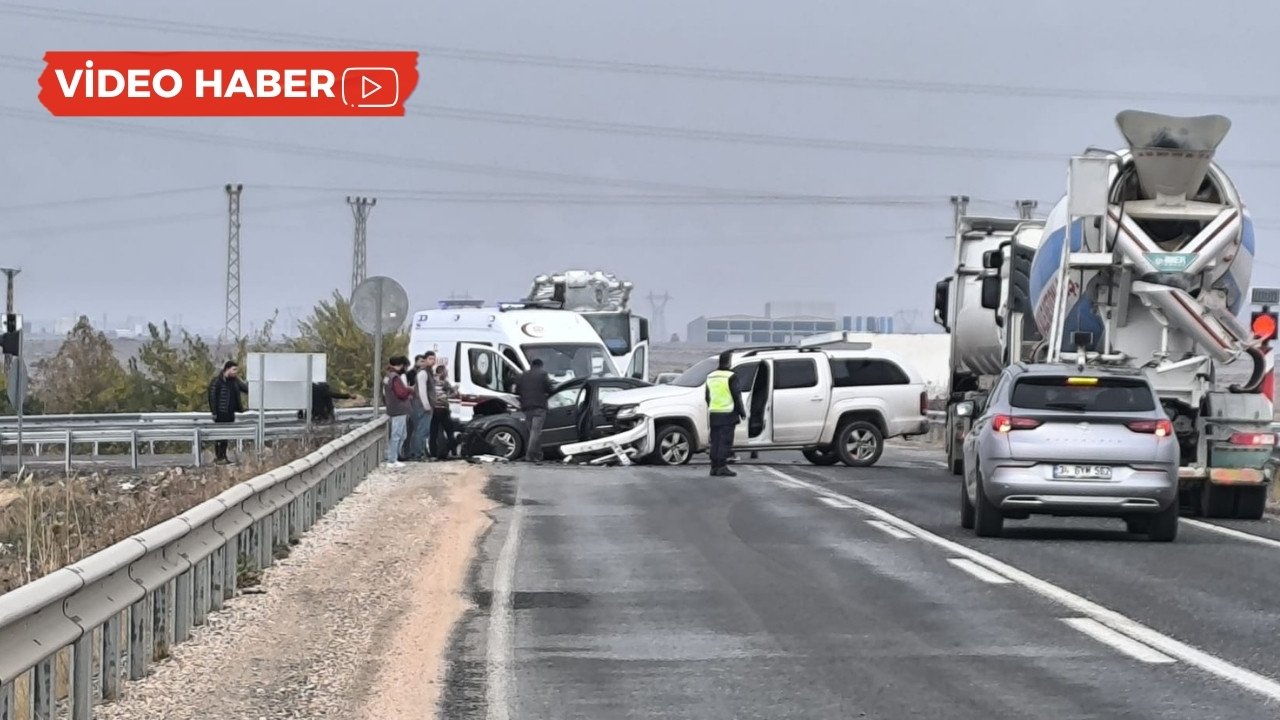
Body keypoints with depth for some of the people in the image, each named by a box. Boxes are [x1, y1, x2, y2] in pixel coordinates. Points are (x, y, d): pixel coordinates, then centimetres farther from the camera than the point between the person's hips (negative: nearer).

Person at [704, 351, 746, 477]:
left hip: (714, 414, 7)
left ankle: (714, 467, 11)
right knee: (725, 441, -6)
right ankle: (722, 467, -11)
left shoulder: (711, 376, 13)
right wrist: (742, 412, -2)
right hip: (727, 414, -7)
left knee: (715, 441, 11)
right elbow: (737, 396, -10)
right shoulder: (731, 376, -10)